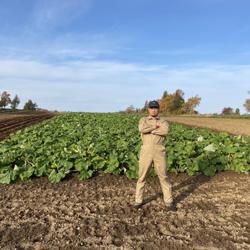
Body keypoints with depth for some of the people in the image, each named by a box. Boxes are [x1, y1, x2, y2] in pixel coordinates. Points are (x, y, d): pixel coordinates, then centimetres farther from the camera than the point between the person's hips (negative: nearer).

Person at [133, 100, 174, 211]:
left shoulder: (164, 121, 7)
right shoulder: (143, 120, 7)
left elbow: (165, 131, -17)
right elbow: (142, 129, -17)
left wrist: (149, 130, -13)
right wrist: (156, 126, -10)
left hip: (159, 152, 0)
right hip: (146, 151, 0)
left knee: (163, 177, 5)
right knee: (142, 176, 5)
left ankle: (168, 201, 20)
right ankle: (138, 200, 20)